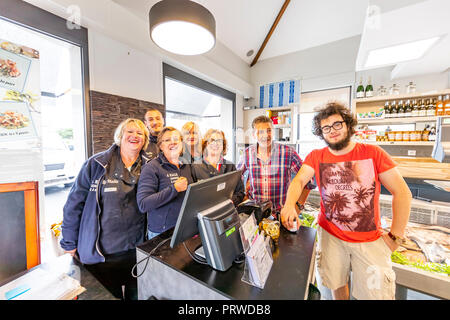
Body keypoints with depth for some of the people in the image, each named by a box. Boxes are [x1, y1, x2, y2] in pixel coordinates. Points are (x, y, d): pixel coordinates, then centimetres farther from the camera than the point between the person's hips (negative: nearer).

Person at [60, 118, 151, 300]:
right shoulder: (96, 164, -8)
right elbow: (74, 203, -2)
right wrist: (69, 244, 2)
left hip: (137, 249, 2)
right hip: (101, 251, -1)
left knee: (136, 295, 20)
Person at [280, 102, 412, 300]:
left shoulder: (373, 153, -6)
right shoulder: (316, 157, -3)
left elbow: (402, 192, -4)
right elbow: (299, 180, -15)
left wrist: (395, 236, -6)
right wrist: (289, 204, -35)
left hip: (370, 239, 0)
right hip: (330, 234, 1)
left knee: (377, 293, 8)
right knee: (336, 284, 17)